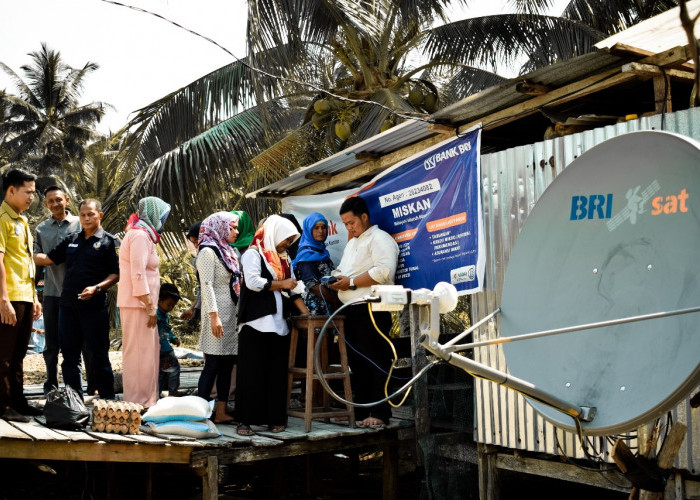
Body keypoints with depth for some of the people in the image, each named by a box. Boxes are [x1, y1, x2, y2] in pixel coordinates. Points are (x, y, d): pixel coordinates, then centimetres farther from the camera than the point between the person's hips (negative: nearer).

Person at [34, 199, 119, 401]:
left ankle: (108, 398, 7)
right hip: (68, 305, 6)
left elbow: (116, 274, -5)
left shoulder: (109, 241, 0)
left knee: (97, 355, -2)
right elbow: (49, 258, 21)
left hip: (94, 306, -6)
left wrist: (96, 288, -19)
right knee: (70, 354, 9)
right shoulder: (71, 240, 17)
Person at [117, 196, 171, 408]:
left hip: (142, 303, 10)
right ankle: (139, 403, -1)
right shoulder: (140, 235, -12)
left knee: (148, 351, 13)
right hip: (138, 303, -10)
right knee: (140, 353, -6)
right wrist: (150, 307, -19)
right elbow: (138, 274, -19)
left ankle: (146, 399, 19)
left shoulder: (144, 234, 19)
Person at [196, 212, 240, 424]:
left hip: (231, 314, 9)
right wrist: (214, 316, -23)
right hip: (218, 314, -8)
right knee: (213, 365, -7)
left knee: (227, 364, 8)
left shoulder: (227, 251, 18)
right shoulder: (208, 252, -8)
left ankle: (221, 412, 12)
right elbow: (207, 286, -16)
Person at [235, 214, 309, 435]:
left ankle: (274, 418, 11)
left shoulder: (284, 259, 21)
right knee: (252, 373, -4)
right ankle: (245, 420, 1)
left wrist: (307, 313, 8)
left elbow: (293, 289, 18)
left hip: (279, 324, 7)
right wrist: (281, 284, -7)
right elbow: (253, 282, -16)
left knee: (277, 374, 5)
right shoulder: (253, 254, -1)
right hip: (256, 324, -7)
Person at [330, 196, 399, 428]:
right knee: (356, 363, 11)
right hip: (351, 311, 9)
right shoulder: (352, 243, 24)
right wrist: (337, 279, 7)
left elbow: (384, 271, -20)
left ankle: (379, 414, -2)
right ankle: (360, 411, 18)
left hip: (371, 310, -9)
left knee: (376, 363, -6)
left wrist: (352, 282, -15)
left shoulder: (379, 239, -5)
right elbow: (341, 269, 32)